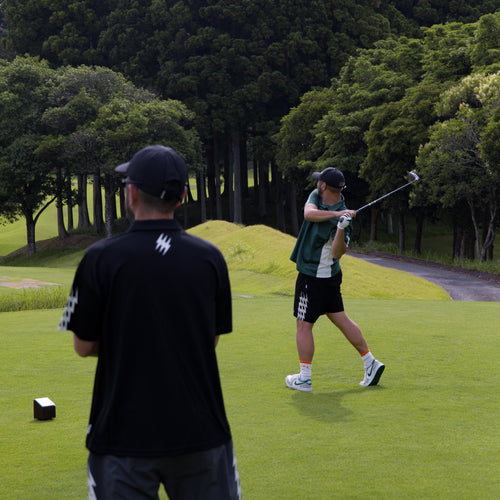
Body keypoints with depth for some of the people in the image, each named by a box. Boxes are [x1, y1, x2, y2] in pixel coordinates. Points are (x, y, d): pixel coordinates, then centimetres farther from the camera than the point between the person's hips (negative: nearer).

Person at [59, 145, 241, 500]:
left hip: (124, 436, -2)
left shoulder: (101, 259, -11)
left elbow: (84, 346, -3)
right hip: (201, 431, 2)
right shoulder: (210, 258, -2)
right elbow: (212, 340, 8)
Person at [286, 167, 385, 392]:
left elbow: (337, 253, -26)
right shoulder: (316, 197, -1)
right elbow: (309, 213, -22)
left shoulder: (343, 218, -21)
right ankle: (370, 363, 20)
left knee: (304, 325, 0)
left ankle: (304, 378, 9)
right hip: (328, 275, 8)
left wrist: (341, 229, -41)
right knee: (341, 319, 15)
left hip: (314, 278, -8)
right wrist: (336, 213, -34)